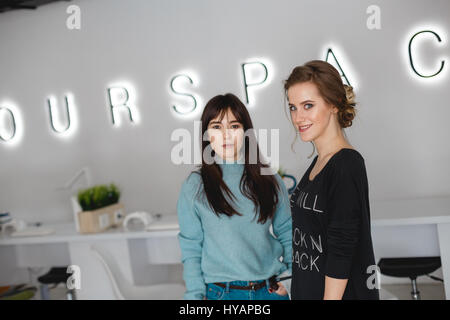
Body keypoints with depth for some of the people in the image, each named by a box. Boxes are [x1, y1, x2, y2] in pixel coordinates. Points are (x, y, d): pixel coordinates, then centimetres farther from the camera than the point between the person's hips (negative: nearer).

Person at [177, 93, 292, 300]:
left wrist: (291, 276, -1)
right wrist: (196, 294, -5)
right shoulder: (194, 187, -6)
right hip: (221, 291, -1)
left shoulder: (270, 181, -1)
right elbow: (191, 248, -2)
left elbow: (287, 233, 7)